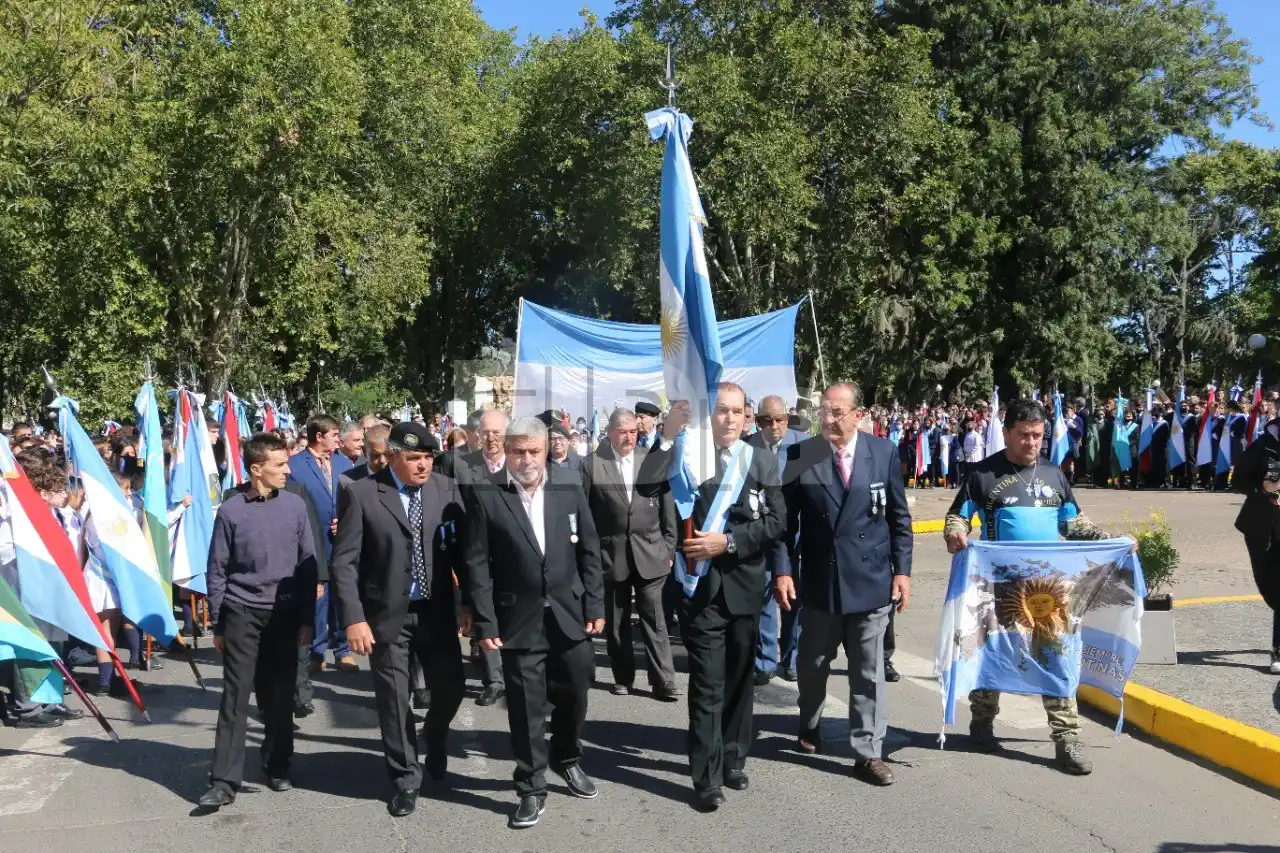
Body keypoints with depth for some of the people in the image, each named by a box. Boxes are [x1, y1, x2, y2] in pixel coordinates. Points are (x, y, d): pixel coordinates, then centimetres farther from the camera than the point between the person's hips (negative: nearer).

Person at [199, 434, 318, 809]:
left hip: (285, 613, 2)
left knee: (280, 696, 9)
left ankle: (277, 768, 24)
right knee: (235, 696, -2)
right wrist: (218, 623, 2)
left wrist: (307, 618, 3)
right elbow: (217, 570, 2)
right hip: (242, 611, -2)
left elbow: (308, 563, 4)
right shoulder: (231, 511, -5)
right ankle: (225, 781, 2)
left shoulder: (295, 505, 0)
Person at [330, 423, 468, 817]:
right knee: (393, 698, 6)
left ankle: (434, 740, 43)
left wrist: (469, 602, -2)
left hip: (437, 611, 3)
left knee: (451, 685, 10)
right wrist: (353, 619, -16)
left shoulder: (447, 489, -1)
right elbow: (343, 562, -10)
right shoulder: (362, 494, -9)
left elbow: (462, 549, 3)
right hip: (387, 614, -2)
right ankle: (405, 778, 26)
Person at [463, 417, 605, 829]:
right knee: (527, 706, 5)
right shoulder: (486, 495, -8)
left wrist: (595, 606, 1)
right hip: (519, 618, -2)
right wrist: (486, 623, -10)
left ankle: (566, 758, 41)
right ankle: (532, 788, 22)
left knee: (575, 690, 15)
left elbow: (589, 550, 4)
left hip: (569, 612, 3)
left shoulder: (569, 488, -1)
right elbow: (478, 564, -7)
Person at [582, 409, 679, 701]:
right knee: (616, 621, 10)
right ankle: (623, 677, 23)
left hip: (649, 552, 0)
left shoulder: (654, 461, 1)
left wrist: (670, 548, 3)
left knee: (654, 618, 1)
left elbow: (668, 509, 5)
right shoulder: (592, 464, -3)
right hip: (611, 553, 0)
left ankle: (663, 680, 7)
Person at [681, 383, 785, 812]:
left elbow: (776, 522, -3)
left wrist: (727, 542, -15)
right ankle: (707, 777, 8)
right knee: (707, 684, -2)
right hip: (702, 585, -3)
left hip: (745, 586, 3)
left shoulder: (763, 461, 4)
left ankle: (733, 759, 31)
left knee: (739, 679, 15)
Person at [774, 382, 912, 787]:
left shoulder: (884, 452, -2)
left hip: (871, 580, 0)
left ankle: (868, 753, 16)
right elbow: (785, 519, -2)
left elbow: (899, 516, 3)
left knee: (869, 672, 5)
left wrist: (902, 570, 0)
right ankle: (810, 727, 43)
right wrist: (783, 570, -9)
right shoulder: (800, 456, -5)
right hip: (820, 581, 1)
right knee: (812, 664, 17)